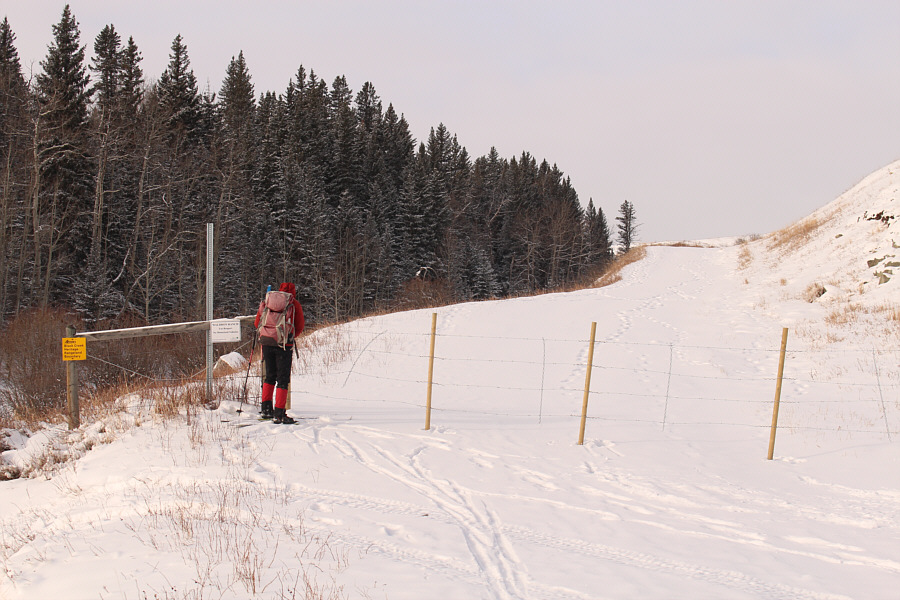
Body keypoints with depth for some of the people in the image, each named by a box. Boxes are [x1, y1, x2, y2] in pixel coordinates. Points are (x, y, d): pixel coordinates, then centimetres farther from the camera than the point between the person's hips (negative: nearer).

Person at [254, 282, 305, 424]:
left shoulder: (266, 301, 13)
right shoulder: (294, 304, 4)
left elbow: (257, 323, 16)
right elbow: (299, 327, 8)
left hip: (266, 342, 4)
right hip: (284, 344, -4)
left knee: (270, 375, 18)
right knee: (283, 378, -1)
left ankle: (266, 408, 16)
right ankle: (279, 413, -5)